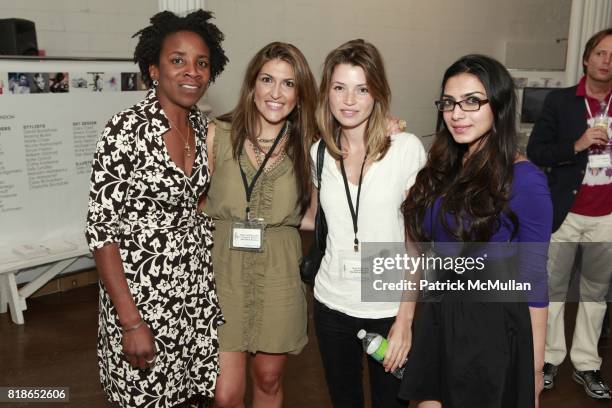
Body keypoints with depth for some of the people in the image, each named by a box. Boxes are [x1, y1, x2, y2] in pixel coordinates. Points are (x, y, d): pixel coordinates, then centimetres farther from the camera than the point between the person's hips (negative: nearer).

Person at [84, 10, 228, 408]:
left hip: (199, 285, 6)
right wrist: (131, 322, -18)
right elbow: (101, 229, -17)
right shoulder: (127, 129, -18)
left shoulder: (202, 125, 2)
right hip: (142, 288, -5)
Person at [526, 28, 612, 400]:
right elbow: (534, 152, -7)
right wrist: (576, 146, -19)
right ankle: (550, 358, 24)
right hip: (564, 214, -2)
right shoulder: (560, 101, -3)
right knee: (553, 290, 8)